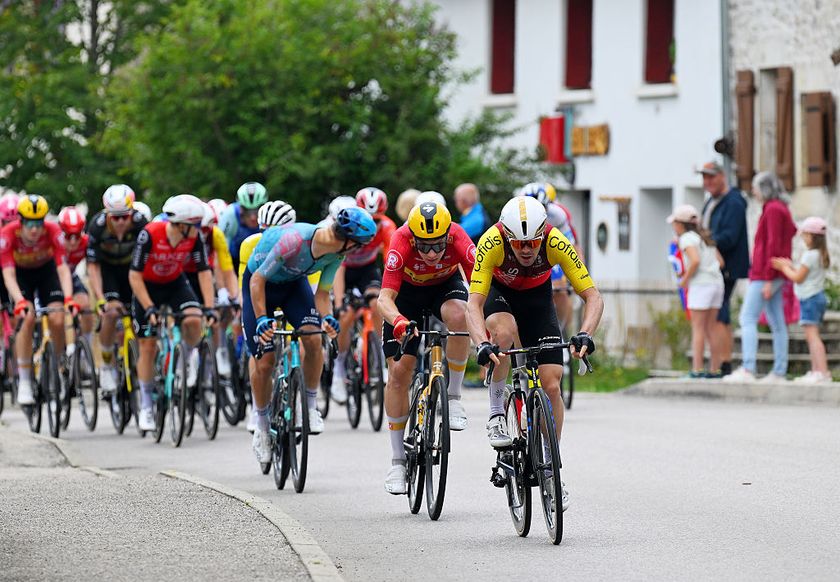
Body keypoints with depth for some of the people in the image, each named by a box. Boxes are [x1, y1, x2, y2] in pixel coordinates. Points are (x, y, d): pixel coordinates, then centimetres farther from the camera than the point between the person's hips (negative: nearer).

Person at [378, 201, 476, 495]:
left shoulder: (457, 238, -33)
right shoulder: (401, 242, -36)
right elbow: (385, 298, -41)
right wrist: (399, 322, -62)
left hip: (446, 285, 0)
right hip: (408, 291, 0)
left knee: (458, 316, -36)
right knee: (399, 372, -7)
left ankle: (454, 398, -17)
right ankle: (398, 462, 5)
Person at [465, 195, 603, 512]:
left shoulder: (556, 243, -33)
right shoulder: (492, 243, -36)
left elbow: (593, 297, -31)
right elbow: (474, 304, -39)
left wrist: (585, 334, -49)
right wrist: (482, 344, -57)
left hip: (538, 298, 1)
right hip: (500, 294, -1)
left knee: (551, 385, -10)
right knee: (504, 331, -38)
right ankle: (496, 415, -19)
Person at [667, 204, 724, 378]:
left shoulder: (687, 238, -7)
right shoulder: (705, 237, 17)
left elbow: (695, 260, -22)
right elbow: (720, 261, 14)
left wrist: (685, 279, -9)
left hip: (700, 285, -8)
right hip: (716, 282, 8)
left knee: (698, 329, -5)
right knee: (709, 329, 12)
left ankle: (697, 370, -9)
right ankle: (714, 370, 11)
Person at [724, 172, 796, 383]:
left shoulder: (773, 210, -12)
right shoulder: (781, 209, 18)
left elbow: (773, 245, -17)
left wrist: (768, 279, -20)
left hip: (765, 276, -10)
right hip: (776, 277, 10)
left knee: (748, 319, -12)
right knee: (777, 324, 7)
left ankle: (748, 370, -20)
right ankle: (779, 372, 7)